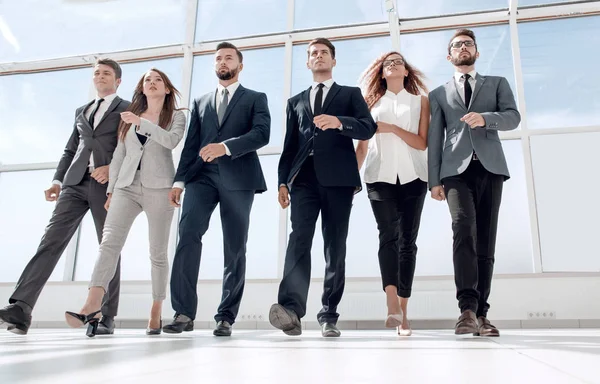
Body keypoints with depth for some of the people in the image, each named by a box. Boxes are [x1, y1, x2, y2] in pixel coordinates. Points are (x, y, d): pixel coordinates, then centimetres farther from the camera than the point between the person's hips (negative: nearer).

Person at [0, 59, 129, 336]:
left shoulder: (128, 110, 10)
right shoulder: (81, 111, 26)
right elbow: (70, 151, 22)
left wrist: (112, 169, -15)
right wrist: (57, 180, 8)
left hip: (108, 185, -4)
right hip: (75, 184, 5)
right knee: (51, 240, -8)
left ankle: (106, 317, 0)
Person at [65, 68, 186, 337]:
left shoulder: (176, 116, 9)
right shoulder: (129, 116, 19)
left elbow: (171, 140, -12)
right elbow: (119, 155, 16)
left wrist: (141, 122, -16)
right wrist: (111, 190, 11)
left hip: (159, 188, -2)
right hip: (126, 186, 3)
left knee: (157, 252, 0)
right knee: (109, 241, -18)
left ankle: (156, 313, 8)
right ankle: (92, 307, -29)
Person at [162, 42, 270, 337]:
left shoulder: (255, 99, 14)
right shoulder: (201, 102, 25)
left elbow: (262, 134, -5)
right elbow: (191, 145, 16)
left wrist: (226, 146, -19)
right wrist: (179, 180, 3)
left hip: (238, 177, -2)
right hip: (202, 175, 2)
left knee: (235, 248, -2)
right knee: (188, 232, -19)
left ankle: (226, 317, 6)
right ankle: (183, 312, -14)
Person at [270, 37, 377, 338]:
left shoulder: (351, 94, 18)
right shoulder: (296, 101, 26)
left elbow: (368, 128, 1)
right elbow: (290, 144, 18)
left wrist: (339, 122, -18)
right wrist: (283, 180, 5)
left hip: (338, 179, -1)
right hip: (304, 178, 2)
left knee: (335, 247, -3)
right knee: (299, 240, -16)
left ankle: (328, 316, 2)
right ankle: (291, 308, -26)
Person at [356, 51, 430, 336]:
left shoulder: (420, 100, 13)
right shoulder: (372, 102, 16)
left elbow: (422, 143, 2)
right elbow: (362, 145, 12)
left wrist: (391, 128, -10)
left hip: (412, 176, 0)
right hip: (380, 176, 0)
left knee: (408, 240, -3)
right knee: (388, 235, -17)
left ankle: (403, 311, 3)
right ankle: (393, 304, -26)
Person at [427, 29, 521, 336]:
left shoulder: (497, 83, 22)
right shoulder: (438, 94, 21)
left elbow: (513, 117, 5)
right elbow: (434, 140, 11)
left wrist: (485, 118, -16)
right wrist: (433, 180, 1)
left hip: (490, 168, 1)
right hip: (456, 170, -1)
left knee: (486, 240, -2)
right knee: (463, 228, -23)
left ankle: (480, 313, 2)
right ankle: (467, 307, -28)